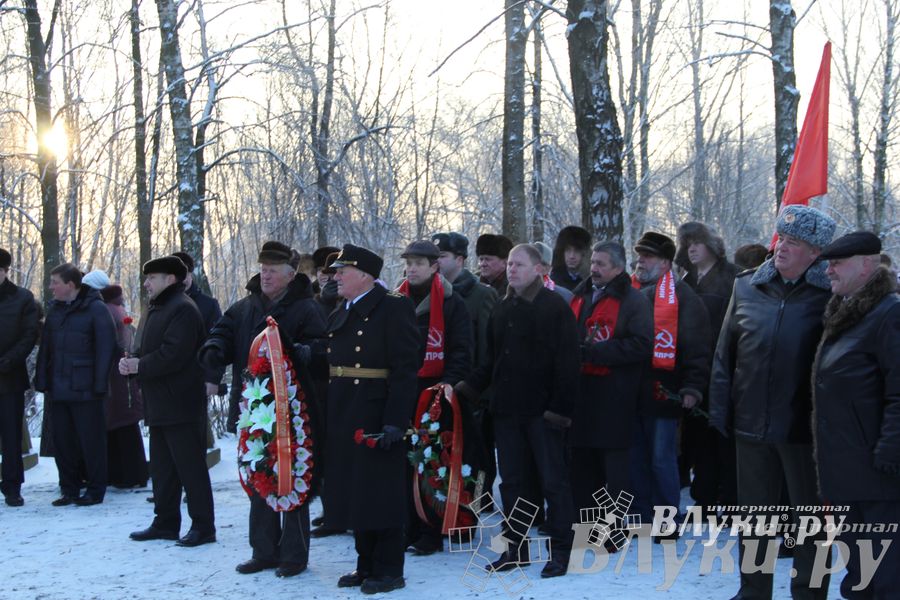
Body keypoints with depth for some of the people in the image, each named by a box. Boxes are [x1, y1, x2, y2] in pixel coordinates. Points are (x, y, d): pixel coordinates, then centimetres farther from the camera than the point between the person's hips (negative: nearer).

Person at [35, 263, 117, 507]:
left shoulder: (95, 309, -8)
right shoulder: (55, 309, 11)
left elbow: (106, 347, -10)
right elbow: (46, 347, 14)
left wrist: (99, 384, -14)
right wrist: (42, 381, 7)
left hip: (85, 389, -6)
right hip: (59, 389, 6)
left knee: (91, 440, 1)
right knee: (62, 440, 9)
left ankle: (95, 490, 11)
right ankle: (69, 489, 19)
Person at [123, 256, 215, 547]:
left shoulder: (183, 309, -14)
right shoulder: (155, 309, 18)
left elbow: (173, 354, -23)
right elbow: (148, 349, 20)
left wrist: (139, 365, -14)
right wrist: (131, 361, -1)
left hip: (181, 404, -10)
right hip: (159, 404, 10)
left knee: (191, 467, -4)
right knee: (162, 466, 14)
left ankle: (203, 526, 2)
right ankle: (165, 523, 23)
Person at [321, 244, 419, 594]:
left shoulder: (394, 309, -9)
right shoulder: (339, 315, 15)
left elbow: (405, 369, -15)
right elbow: (330, 366, 17)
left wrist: (395, 421, -21)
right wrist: (326, 418, 10)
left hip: (377, 418, -8)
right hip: (343, 421, 8)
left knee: (382, 495, -1)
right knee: (355, 494, 13)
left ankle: (389, 570, 9)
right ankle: (366, 565, 23)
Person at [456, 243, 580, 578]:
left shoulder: (555, 308, -6)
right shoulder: (502, 310, 14)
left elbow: (567, 362, -11)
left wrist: (560, 408, -17)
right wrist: (467, 388, 3)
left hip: (542, 410, -6)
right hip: (506, 409, 7)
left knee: (553, 481, -1)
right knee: (510, 481, 10)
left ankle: (560, 550, 8)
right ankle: (516, 547, 20)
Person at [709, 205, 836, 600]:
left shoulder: (829, 293, -8)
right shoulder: (747, 286, 5)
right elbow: (725, 352, 8)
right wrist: (720, 408, 4)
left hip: (804, 426, -4)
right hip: (752, 423, 4)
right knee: (753, 511, 15)